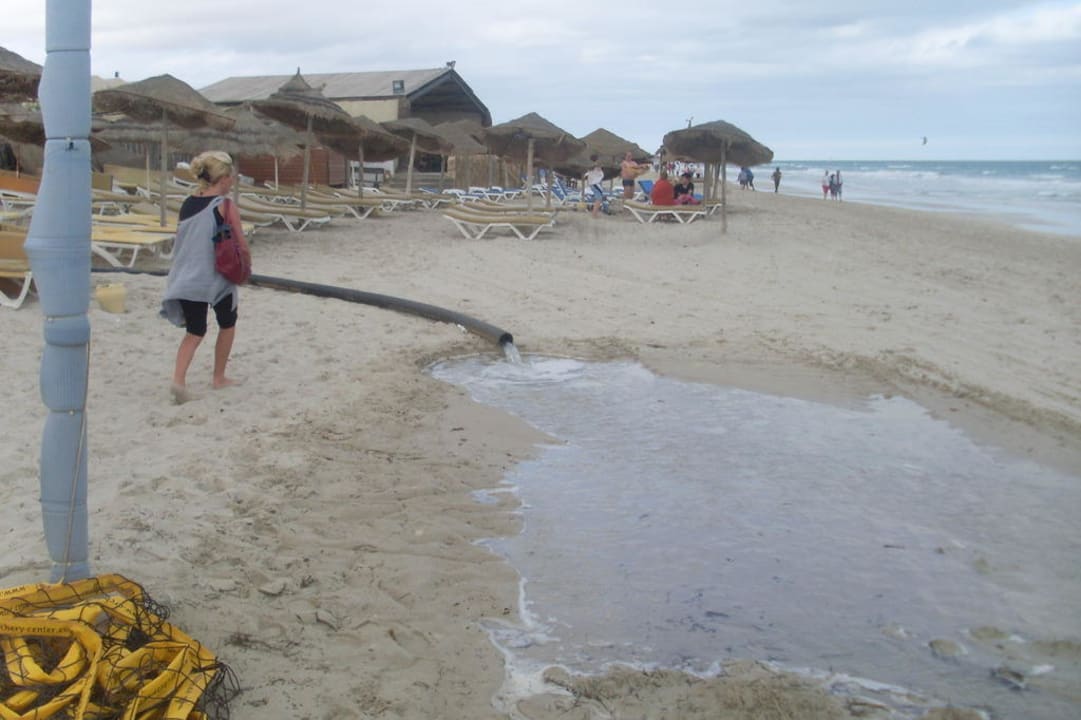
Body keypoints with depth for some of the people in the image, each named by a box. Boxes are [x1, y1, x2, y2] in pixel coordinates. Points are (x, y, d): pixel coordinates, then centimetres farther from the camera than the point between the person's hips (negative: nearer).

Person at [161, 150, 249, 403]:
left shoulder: (187, 204, 5)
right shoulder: (226, 206, -12)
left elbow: (179, 240, 11)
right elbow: (242, 245, -10)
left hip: (186, 278, 5)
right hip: (217, 278, -5)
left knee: (194, 332, 11)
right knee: (227, 324, 20)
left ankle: (178, 380, -9)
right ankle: (219, 377, 26)